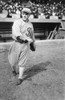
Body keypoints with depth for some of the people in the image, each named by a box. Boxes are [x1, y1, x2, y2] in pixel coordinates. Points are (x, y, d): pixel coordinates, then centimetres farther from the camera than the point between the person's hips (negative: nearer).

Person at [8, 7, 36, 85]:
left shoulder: (30, 25, 7)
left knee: (22, 62, 0)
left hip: (26, 45, 2)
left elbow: (32, 35, 20)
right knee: (13, 61, 9)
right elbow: (16, 33, -28)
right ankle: (13, 69, 45)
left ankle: (20, 78, 15)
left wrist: (33, 44, 27)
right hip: (17, 44, -1)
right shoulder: (17, 22, -10)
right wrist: (27, 38, -33)